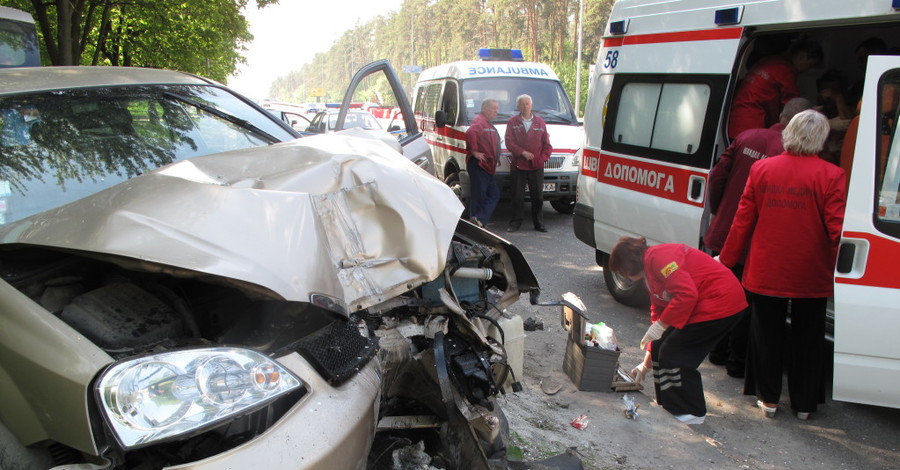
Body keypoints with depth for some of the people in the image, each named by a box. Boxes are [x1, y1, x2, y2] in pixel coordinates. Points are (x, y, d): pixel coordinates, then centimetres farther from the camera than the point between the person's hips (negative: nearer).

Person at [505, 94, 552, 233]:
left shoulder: (540, 122, 11)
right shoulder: (512, 122, 6)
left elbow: (546, 143, 11)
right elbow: (509, 142, -3)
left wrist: (543, 158, -3)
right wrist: (523, 152, -14)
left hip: (537, 166, 1)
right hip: (518, 165, -1)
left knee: (538, 196, 5)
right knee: (517, 196, 2)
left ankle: (538, 223, 14)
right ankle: (516, 222, 11)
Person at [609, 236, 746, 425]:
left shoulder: (658, 257, -16)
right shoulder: (650, 270, 16)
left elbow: (687, 294, -27)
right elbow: (658, 313, 22)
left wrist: (660, 326, -19)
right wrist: (646, 364, 25)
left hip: (721, 301, -10)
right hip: (703, 305, 10)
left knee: (674, 354, -4)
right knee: (662, 347, 11)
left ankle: (692, 412, 10)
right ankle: (669, 404, 25)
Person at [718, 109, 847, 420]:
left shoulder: (761, 169, -5)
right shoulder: (831, 176, -13)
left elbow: (743, 220, 0)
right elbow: (837, 230, -12)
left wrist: (726, 259, 10)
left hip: (765, 274, 2)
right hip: (810, 277, -1)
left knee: (766, 336, 15)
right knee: (807, 340, 14)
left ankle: (768, 398, 25)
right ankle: (804, 403, 26)